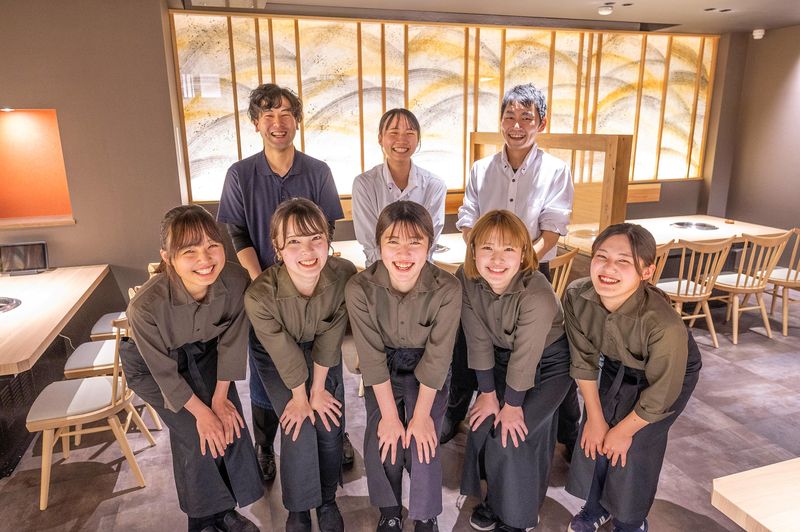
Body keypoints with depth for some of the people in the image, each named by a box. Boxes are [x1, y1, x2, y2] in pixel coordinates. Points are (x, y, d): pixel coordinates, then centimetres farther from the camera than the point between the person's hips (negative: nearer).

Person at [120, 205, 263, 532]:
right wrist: (202, 412, -14)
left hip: (203, 353, 3)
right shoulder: (146, 306, -38)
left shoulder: (235, 280, -31)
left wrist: (221, 397, -10)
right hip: (151, 365, -3)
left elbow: (231, 341, -14)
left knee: (230, 421, -6)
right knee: (197, 436, -11)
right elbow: (164, 372, -23)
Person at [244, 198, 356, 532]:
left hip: (323, 355, 2)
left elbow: (329, 339, -18)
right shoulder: (260, 296, -37)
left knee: (330, 427, -1)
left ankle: (327, 501, 27)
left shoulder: (345, 275, -31)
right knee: (299, 431, -11)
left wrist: (318, 390, -9)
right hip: (277, 361, -2)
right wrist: (300, 397, -8)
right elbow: (285, 354, -23)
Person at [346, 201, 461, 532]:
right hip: (382, 372, 1)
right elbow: (372, 356, -18)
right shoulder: (360, 289, -25)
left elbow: (436, 357, -19)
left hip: (427, 375, -1)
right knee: (382, 439, -13)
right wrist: (389, 414, -16)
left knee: (422, 441, -15)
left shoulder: (447, 290, -26)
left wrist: (421, 415, -16)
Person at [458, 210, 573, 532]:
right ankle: (496, 497, 31)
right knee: (482, 424, 3)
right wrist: (488, 394, -6)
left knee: (512, 436, -9)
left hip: (548, 362, -5)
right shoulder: (466, 281, -23)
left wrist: (512, 405, -14)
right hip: (503, 358, 5)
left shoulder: (537, 295, -37)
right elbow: (479, 342, -14)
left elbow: (525, 357, -26)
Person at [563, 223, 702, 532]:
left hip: (672, 374, -4)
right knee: (593, 438, 6)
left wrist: (624, 430, -11)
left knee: (634, 449, -3)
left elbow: (660, 394, -25)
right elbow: (584, 361, -13)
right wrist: (595, 418, -6)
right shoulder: (576, 297, -30)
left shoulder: (664, 324, -42)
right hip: (615, 368, 4)